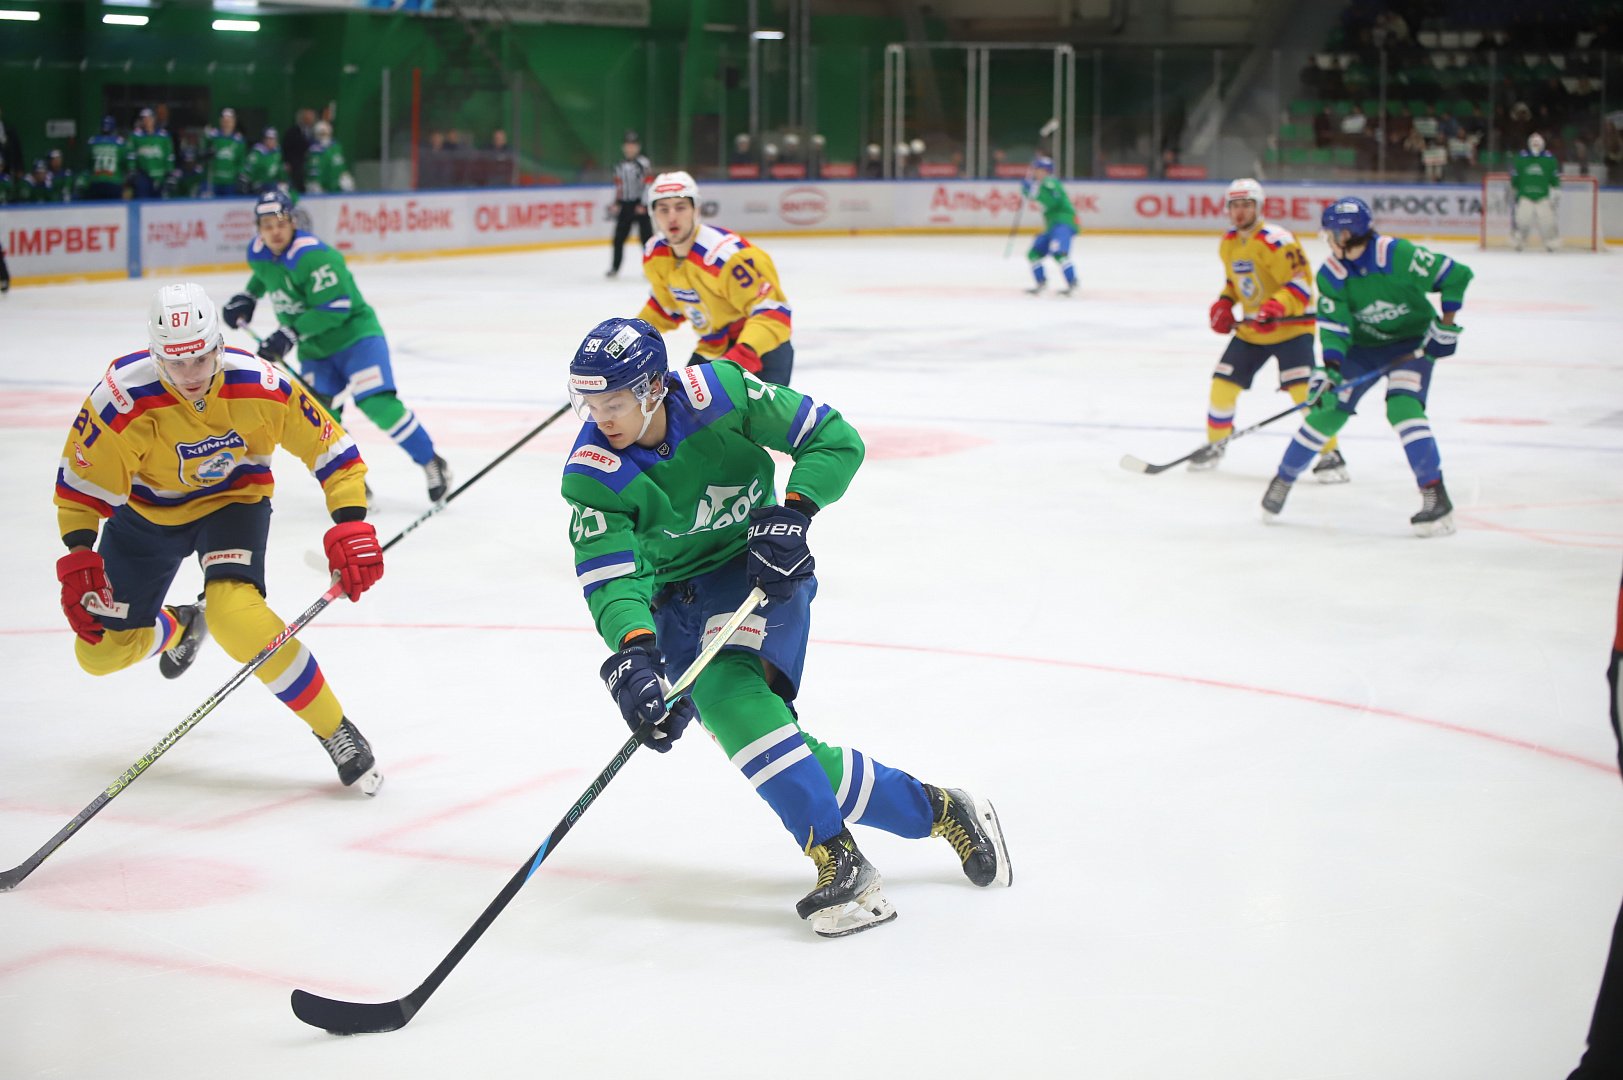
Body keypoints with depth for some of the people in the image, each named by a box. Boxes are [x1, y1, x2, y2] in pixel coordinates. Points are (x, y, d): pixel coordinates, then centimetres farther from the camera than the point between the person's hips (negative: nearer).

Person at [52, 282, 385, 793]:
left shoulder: (258, 386, -28)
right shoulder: (121, 398, -30)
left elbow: (331, 450, -17)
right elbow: (81, 484, -17)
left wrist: (351, 526, -28)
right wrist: (79, 560, -27)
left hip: (232, 500, -2)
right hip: (145, 509, 2)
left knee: (234, 613, -31)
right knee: (102, 650, 6)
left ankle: (335, 730, -17)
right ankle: (179, 629, 44)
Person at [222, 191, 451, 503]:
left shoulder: (313, 255, -25)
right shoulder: (258, 253, 0)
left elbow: (335, 308, -30)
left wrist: (290, 333, -32)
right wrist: (248, 297, 15)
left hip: (354, 334, -7)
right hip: (314, 350, 7)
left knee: (378, 404, -21)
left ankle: (432, 463, -5)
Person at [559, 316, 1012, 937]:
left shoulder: (719, 394, -18)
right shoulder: (593, 475, -16)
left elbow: (836, 440, -12)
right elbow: (609, 578, -25)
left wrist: (793, 510, -27)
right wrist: (633, 651, -44)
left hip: (761, 567, -2)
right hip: (677, 599, 3)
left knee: (726, 690, -30)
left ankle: (837, 857, -24)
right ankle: (934, 810, -13)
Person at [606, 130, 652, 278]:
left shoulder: (643, 163, -9)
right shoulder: (620, 165, 11)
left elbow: (648, 185, -12)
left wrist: (643, 205, -17)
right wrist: (616, 203, 9)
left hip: (640, 205, -6)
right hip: (625, 205, 6)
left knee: (646, 236, -5)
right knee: (619, 237, 6)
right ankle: (615, 267, 13)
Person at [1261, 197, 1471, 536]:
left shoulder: (1399, 255, -27)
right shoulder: (1330, 275, -13)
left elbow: (1456, 275, -19)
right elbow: (1333, 325, -14)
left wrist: (1447, 324, -18)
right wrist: (1331, 368, -29)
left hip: (1412, 342, -4)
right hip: (1362, 345, 4)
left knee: (1403, 407, -25)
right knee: (1328, 410, -2)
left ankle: (1436, 497, -24)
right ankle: (1283, 480, 17)